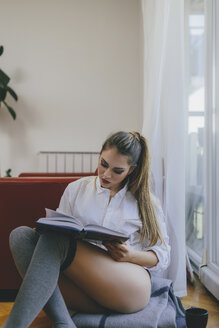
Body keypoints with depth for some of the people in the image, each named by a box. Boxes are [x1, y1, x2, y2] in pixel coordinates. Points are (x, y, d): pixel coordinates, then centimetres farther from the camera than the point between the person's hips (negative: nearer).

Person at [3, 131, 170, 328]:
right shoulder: (76, 189, 19)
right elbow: (58, 228, 17)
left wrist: (131, 255, -9)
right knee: (21, 235, -22)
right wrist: (45, 229, -8)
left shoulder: (146, 202, 14)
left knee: (56, 238, -27)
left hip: (130, 286, -3)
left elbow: (163, 257, 11)